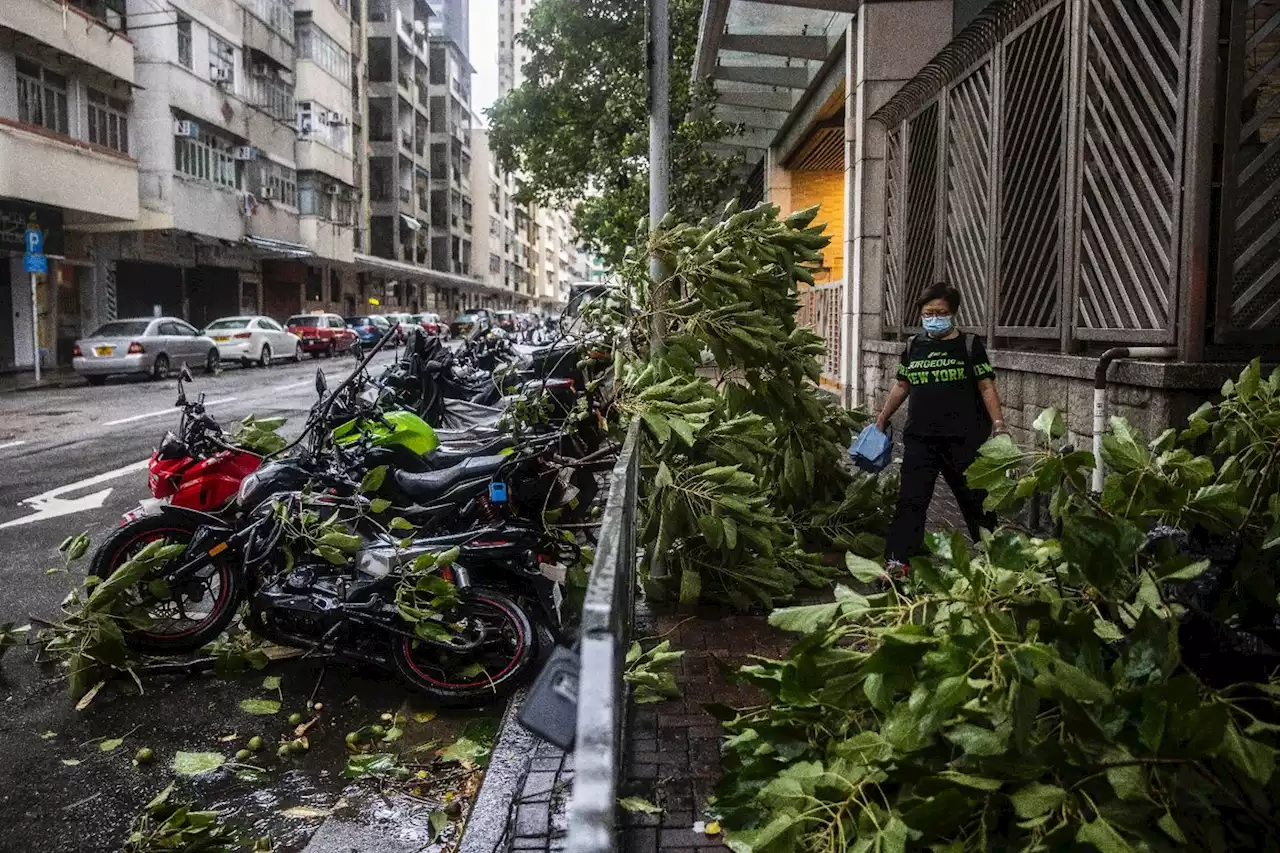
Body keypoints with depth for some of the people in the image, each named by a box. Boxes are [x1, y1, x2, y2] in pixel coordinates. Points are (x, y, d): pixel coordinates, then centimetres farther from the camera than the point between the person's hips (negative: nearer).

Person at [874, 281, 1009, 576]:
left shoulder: (969, 345, 0)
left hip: (963, 438, -2)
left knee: (975, 496, 9)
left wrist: (998, 424, -11)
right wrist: (882, 419, 19)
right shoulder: (913, 347, 10)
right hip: (920, 438, 3)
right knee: (911, 500, -1)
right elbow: (901, 385, 19)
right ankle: (897, 560, 0)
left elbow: (986, 387, -1)